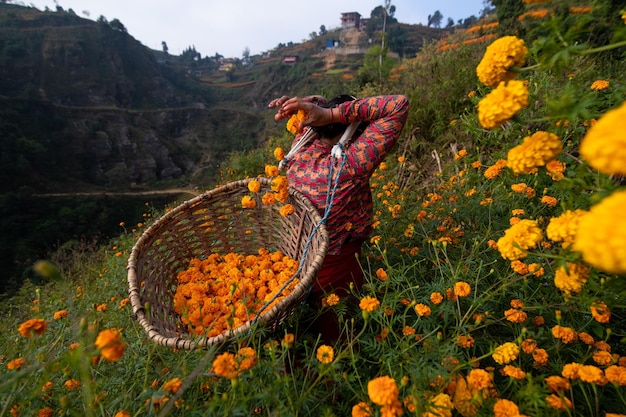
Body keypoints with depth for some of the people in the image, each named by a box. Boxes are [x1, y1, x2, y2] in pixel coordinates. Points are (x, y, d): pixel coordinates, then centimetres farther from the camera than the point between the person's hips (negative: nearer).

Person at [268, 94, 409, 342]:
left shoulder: (300, 152, -11)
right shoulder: (350, 165, -30)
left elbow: (318, 102, 7)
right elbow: (399, 105, -25)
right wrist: (331, 114, -30)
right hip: (336, 273, -6)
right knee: (339, 341, 24)